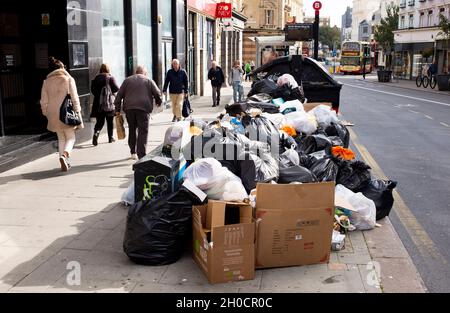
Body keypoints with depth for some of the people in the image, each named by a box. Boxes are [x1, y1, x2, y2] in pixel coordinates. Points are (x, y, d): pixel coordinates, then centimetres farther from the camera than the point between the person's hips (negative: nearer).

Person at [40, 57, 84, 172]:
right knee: (71, 137, 8)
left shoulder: (47, 81, 5)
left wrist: (47, 114, 15)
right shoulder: (69, 79, -3)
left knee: (61, 138, 17)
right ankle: (65, 155, -20)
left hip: (54, 115, 3)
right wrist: (78, 113, -3)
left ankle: (65, 163, 15)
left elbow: (43, 101, 6)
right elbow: (75, 98, -6)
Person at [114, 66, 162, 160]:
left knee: (132, 130, 17)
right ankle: (141, 155, -10)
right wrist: (159, 102, 28)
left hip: (129, 108, 3)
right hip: (143, 108, -3)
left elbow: (119, 95, 11)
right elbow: (157, 93, 8)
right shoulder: (149, 81, 10)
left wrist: (117, 109, 13)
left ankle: (133, 152, 24)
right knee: (143, 132, -3)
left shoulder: (127, 80, 16)